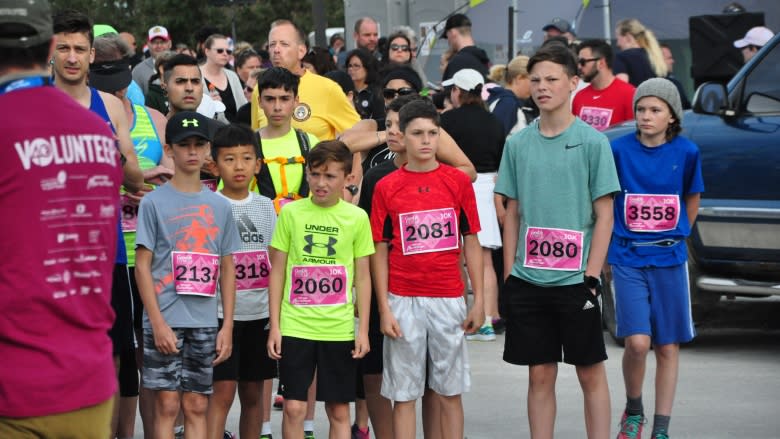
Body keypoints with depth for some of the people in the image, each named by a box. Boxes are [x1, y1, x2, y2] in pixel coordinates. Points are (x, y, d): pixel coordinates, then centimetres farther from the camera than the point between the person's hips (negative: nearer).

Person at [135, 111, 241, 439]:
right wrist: (158, 323, -11)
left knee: (197, 406, 6)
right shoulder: (154, 202, -1)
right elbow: (142, 265, -4)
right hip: (165, 321, -3)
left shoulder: (220, 206, 10)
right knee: (167, 404, -2)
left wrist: (227, 326, 5)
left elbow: (227, 269, 12)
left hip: (205, 322, 4)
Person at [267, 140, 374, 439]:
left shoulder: (357, 218, 1)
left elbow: (362, 277, 6)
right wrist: (275, 325, 0)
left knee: (339, 409, 7)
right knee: (294, 406, -2)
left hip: (339, 329, 1)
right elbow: (277, 271, 4)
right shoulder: (291, 213, 1)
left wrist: (363, 329, 2)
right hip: (295, 327, 0)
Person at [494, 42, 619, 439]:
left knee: (590, 373, 3)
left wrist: (590, 277, -10)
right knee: (540, 374, 7)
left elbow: (605, 216, -4)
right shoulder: (518, 144, 7)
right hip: (528, 282, 3)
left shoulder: (592, 142, -3)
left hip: (575, 281, -3)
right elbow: (513, 214, 11)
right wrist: (509, 275, 5)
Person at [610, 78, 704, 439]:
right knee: (637, 342, -14)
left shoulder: (686, 152, -2)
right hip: (628, 258, -2)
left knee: (668, 347, 5)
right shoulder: (619, 149, -5)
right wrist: (609, 250, 5)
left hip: (669, 259, 2)